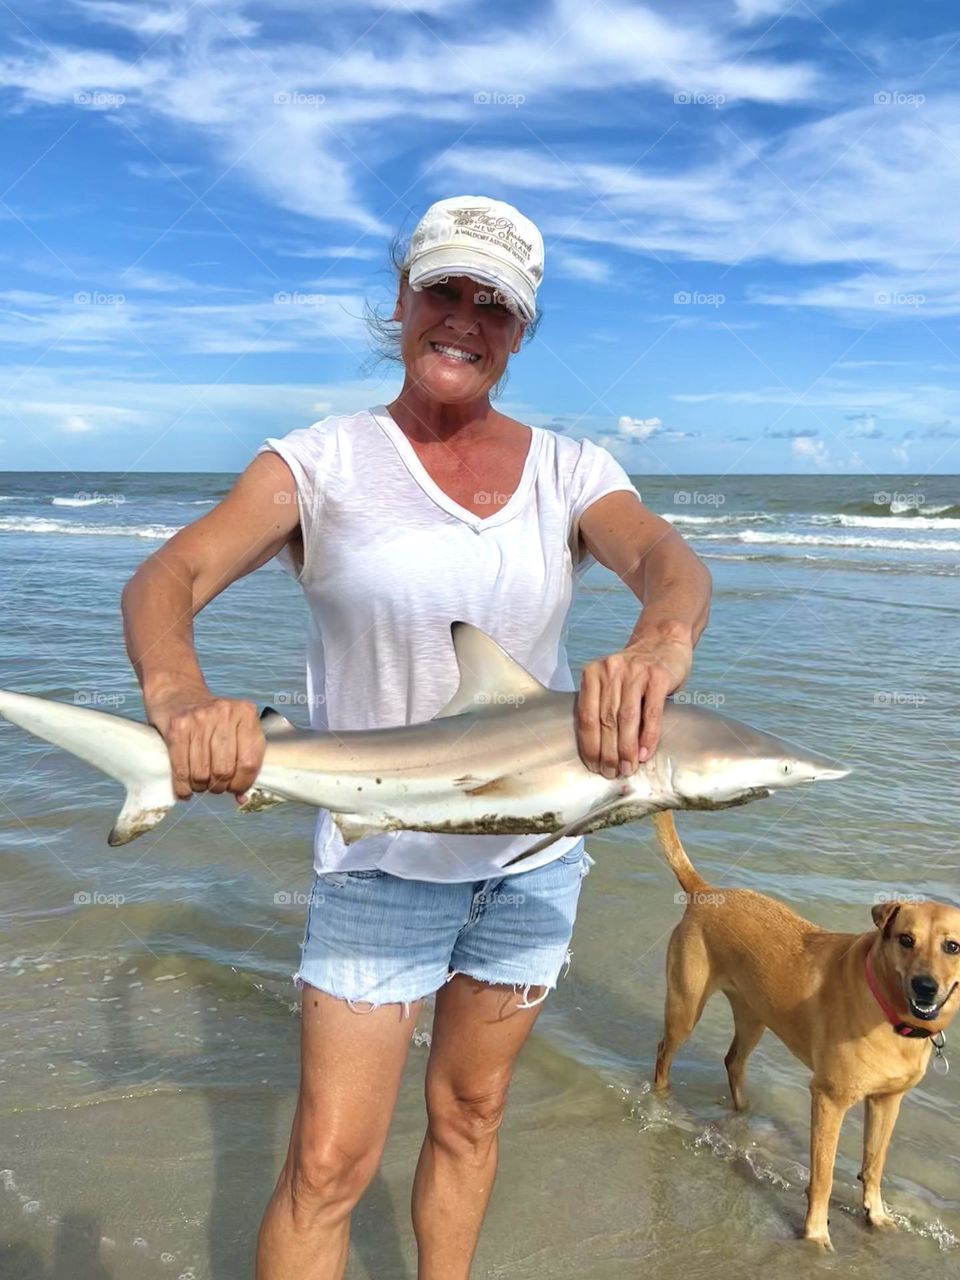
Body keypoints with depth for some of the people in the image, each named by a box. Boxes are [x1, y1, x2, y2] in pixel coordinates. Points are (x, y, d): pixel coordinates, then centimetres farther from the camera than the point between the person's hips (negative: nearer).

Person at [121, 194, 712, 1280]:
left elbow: (670, 559, -18)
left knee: (469, 1117, 20)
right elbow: (164, 579, -20)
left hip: (534, 858, 3)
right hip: (380, 857, -3)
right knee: (329, 1162, -1)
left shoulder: (569, 470, 0)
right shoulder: (321, 462, -8)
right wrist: (178, 697, -43)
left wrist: (657, 644, -43)